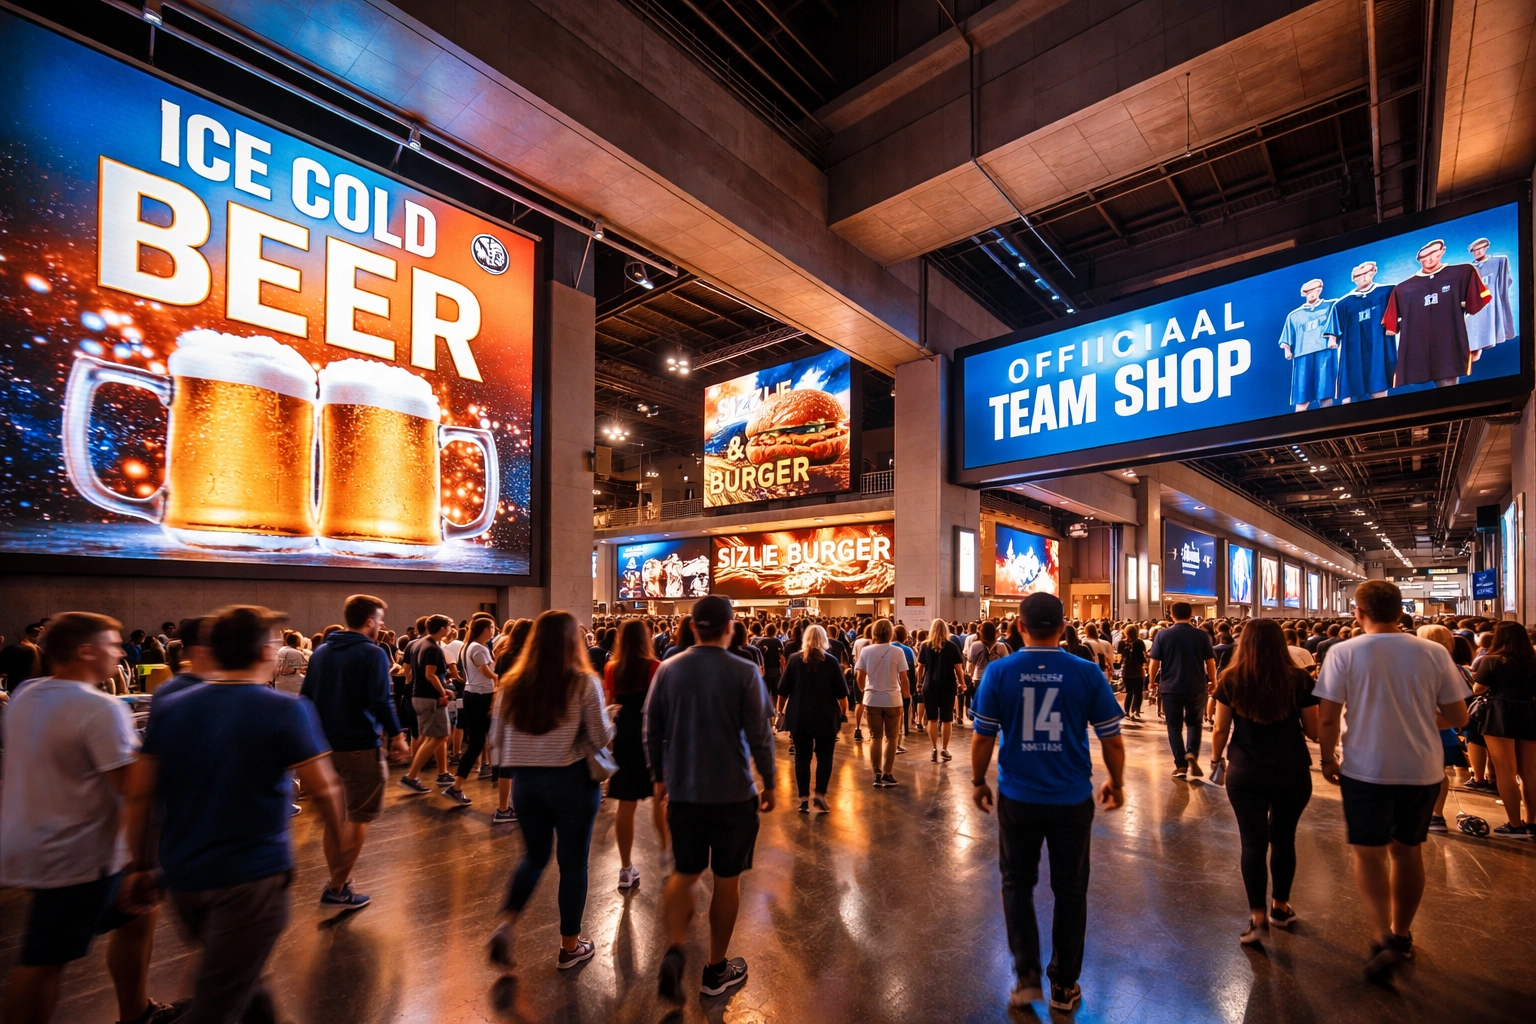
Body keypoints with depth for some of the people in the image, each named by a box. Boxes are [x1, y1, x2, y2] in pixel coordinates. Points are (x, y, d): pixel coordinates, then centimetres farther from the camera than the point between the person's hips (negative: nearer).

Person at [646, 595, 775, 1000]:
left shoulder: (667, 670, -4)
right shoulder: (745, 673, -14)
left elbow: (653, 731, 2)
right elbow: (760, 736, -12)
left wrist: (659, 777, 15)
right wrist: (769, 783, 2)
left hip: (682, 790, 3)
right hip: (732, 792, -3)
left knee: (684, 874, 20)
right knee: (727, 880, 15)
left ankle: (674, 951, 0)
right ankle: (717, 970, 28)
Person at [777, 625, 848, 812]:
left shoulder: (794, 660, -2)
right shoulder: (831, 661, -4)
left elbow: (783, 691, 1)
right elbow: (841, 693, -3)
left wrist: (782, 708, 17)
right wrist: (844, 709, 15)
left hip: (799, 716, 1)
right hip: (825, 717, -1)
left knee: (802, 757, 9)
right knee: (824, 756, 12)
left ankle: (804, 799, 10)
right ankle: (820, 794, 5)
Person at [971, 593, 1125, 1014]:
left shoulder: (998, 672, -11)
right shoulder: (1088, 673, -10)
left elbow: (983, 737, -7)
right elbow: (1112, 740, -3)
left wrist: (978, 781, 8)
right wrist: (1116, 783, 14)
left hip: (1018, 798, 0)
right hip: (1072, 800, 1)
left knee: (1017, 883, 20)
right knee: (1070, 890, 19)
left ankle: (1027, 975, 17)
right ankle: (1063, 986, 32)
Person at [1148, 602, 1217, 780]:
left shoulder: (1162, 635, -4)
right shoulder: (1202, 635, -3)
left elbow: (1154, 662, -3)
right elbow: (1210, 662, 0)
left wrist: (1152, 681, 11)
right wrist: (1213, 681, 16)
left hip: (1170, 687, -1)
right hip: (1196, 687, 1)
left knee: (1174, 725, 9)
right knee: (1194, 722, 18)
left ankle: (1180, 765, 6)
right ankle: (1192, 753, -3)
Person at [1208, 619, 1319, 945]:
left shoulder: (1231, 680, -6)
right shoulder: (1300, 679, -6)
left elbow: (1221, 729, -2)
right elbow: (1313, 731, 0)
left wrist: (1215, 757, 15)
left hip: (1245, 773, -1)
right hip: (1292, 772, 2)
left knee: (1253, 842, 6)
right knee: (1284, 839, 18)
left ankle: (1257, 918, 7)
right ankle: (1280, 906, 34)